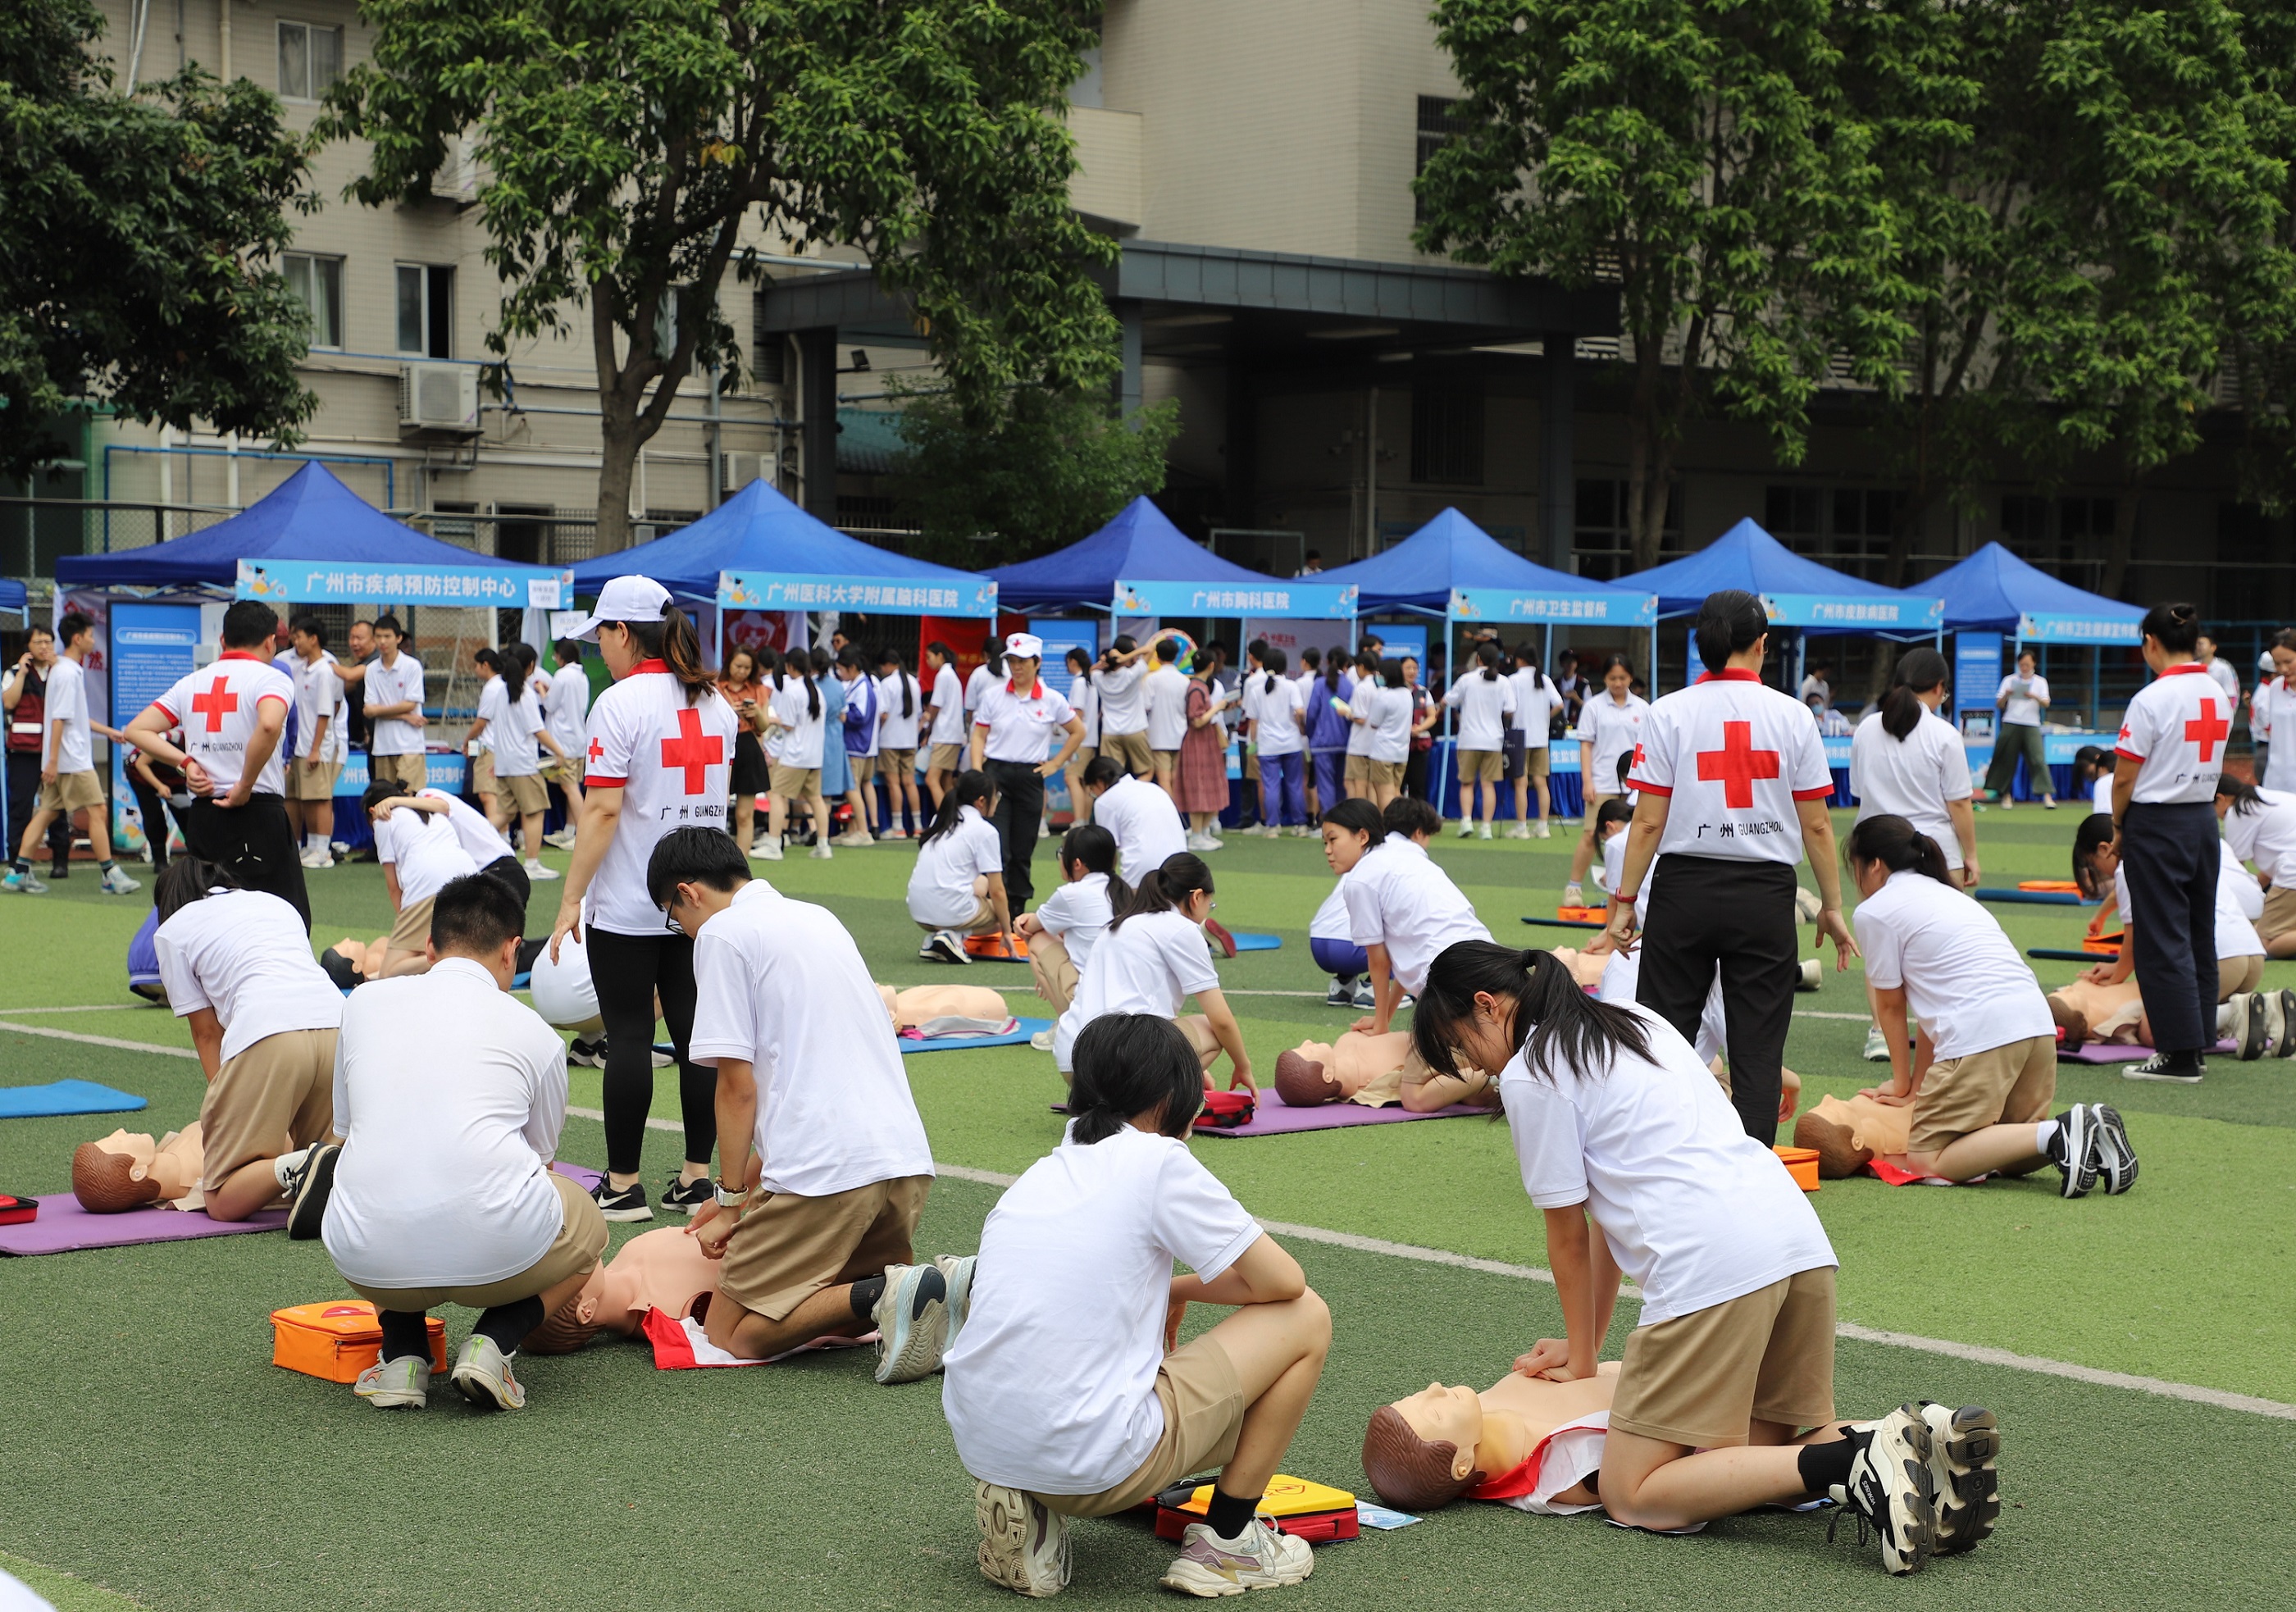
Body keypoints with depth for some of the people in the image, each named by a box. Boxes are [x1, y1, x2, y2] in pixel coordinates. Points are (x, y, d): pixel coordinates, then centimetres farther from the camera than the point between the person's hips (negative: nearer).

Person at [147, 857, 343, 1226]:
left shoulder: (173, 930, 22)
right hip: (337, 1028, 5)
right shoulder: (276, 903, 36)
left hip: (268, 1036, -5)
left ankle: (296, 1168, -28)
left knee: (225, 1201, 2)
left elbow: (207, 1033, 18)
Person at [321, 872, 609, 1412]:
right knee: (588, 1227, 32)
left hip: (371, 1260, 3)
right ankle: (493, 1342, 5)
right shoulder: (536, 1032, 15)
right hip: (495, 1251, -2)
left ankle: (403, 1353, 13)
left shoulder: (364, 1002, 19)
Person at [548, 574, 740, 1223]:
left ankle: (623, 1187, 4)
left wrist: (570, 901, -13)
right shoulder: (714, 703, 9)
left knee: (629, 1038, -1)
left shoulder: (621, 703, -12)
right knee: (695, 1034, 8)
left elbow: (603, 810, -17)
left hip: (628, 903, -6)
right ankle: (696, 1179, 11)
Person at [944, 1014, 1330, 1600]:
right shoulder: (1157, 1161, -4)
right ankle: (1227, 1540, 14)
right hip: (1094, 1462, -7)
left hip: (979, 1449, 7)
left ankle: (1029, 1511, 15)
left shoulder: (1037, 1175, 15)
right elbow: (1282, 1281, -1)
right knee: (1305, 1317, 8)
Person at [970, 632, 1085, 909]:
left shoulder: (1052, 700, 2)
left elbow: (1078, 732, 14)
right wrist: (977, 772, -8)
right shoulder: (993, 695, 2)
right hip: (996, 774, -1)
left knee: (1023, 849, 7)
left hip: (1030, 777, 1)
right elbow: (979, 735, 4)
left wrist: (1055, 763, 7)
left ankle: (1017, 906, 16)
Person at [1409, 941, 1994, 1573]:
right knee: (1766, 1455, 22)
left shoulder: (1529, 1075, 2)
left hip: (1711, 1265, -9)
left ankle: (1852, 1465, -19)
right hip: (1799, 1237, 9)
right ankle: (1923, 1445, -5)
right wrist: (1584, 1347, 34)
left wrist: (1582, 1361, 24)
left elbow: (1568, 1235, 9)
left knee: (1633, 1497, -3)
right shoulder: (1636, 1023, 29)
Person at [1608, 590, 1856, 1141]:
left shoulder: (1668, 714, -3)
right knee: (1757, 1046, 5)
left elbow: (1648, 822, -5)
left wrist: (1626, 900, 2)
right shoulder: (1792, 716, 0)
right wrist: (1832, 907, 9)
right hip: (1765, 893, 0)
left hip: (1683, 888, 0)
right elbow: (1816, 825, 1)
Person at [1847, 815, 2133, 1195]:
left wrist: (1901, 1084, 25)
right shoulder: (1946, 893, 30)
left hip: (1982, 1035, -9)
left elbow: (1891, 1006, 12)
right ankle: (2089, 1134, -4)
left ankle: (2055, 1136, -20)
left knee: (1924, 1161, -6)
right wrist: (1918, 1088, 25)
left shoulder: (1875, 911, 5)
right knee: (2009, 1157, 22)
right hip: (2039, 1024, 9)